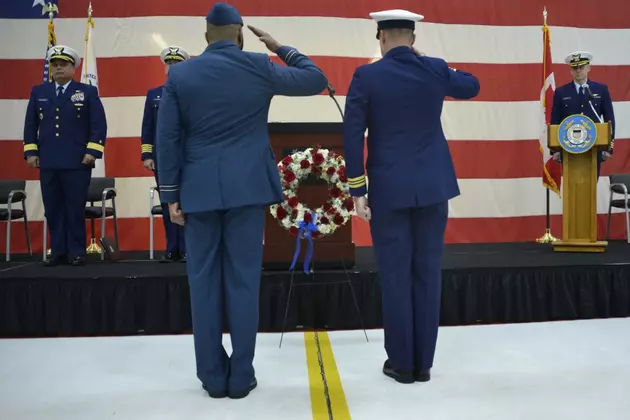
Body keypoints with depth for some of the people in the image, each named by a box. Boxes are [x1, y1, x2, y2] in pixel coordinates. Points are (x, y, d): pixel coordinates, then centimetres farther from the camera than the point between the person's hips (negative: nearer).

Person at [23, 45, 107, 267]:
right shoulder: (38, 92, 15)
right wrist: (30, 152, 6)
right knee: (53, 209, 5)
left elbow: (99, 125, -2)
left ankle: (76, 252, 7)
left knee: (75, 208, -1)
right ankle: (58, 252, 13)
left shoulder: (87, 92, 4)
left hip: (78, 162, -3)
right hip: (47, 162, 4)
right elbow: (31, 125, 15)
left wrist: (92, 152, -10)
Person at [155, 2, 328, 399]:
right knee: (244, 280, 4)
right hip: (247, 187, -1)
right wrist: (280, 48, 19)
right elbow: (317, 80, 10)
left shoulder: (180, 74, 3)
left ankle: (213, 376, 15)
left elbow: (168, 139, 0)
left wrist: (171, 194, 6)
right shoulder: (259, 66, 0)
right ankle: (241, 376, 12)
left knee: (204, 282, 7)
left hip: (199, 189, 1)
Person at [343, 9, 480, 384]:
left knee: (395, 275, 4)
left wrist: (357, 190, -3)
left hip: (388, 189, -2)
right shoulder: (436, 69, 4)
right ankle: (423, 362, 16)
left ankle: (402, 363, 12)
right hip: (433, 187, 3)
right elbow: (472, 86, 25)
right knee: (428, 274, 8)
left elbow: (352, 136, -8)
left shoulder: (366, 76, -4)